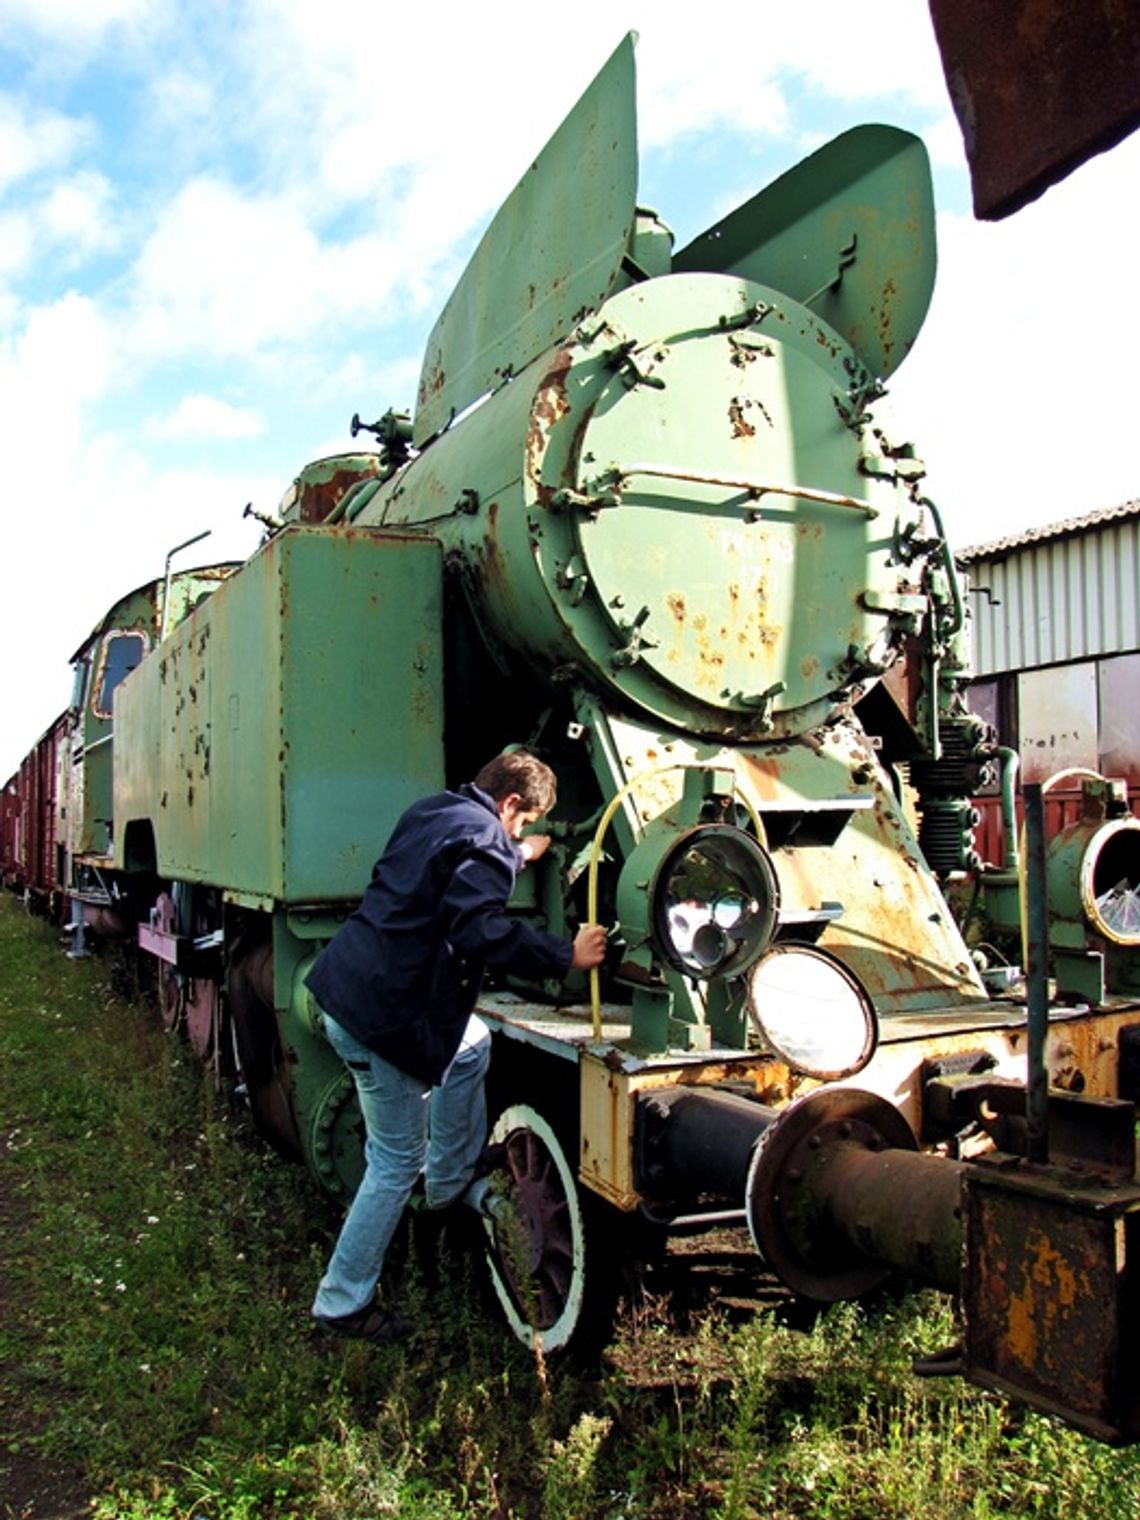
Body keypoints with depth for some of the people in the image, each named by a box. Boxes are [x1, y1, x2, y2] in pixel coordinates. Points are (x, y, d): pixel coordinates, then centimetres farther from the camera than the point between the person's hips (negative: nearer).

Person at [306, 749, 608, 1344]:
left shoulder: (432, 812, 13)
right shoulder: (484, 838, -14)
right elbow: (481, 932, -27)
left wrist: (516, 855, 41)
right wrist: (567, 954, -18)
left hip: (345, 984, 10)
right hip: (382, 1012, -10)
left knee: (472, 1045, 27)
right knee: (397, 1162, 4)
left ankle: (449, 1184, 36)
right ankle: (343, 1301, 17)